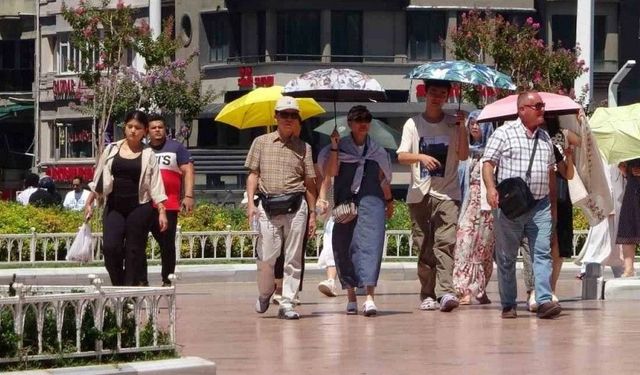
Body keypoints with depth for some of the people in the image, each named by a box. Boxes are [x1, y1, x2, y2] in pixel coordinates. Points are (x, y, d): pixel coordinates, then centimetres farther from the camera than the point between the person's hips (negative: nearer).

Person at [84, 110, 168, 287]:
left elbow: (155, 185, 0)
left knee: (134, 251, 0)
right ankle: (117, 285, 4)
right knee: (110, 247, -12)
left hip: (139, 207, -1)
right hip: (114, 207, 1)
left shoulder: (148, 154, 3)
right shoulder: (112, 149, 7)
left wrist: (162, 211, -6)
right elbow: (99, 178, 13)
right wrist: (89, 203, 11)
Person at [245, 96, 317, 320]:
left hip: (296, 207, 1)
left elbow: (309, 182, 12)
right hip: (268, 207, -1)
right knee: (267, 256, -4)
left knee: (293, 257, -1)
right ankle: (264, 293, 21)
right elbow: (253, 174, 9)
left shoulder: (303, 148, 11)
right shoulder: (261, 142, 10)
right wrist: (250, 203, -4)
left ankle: (287, 303, 3)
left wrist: (312, 213, 7)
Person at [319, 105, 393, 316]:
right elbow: (330, 172, -6)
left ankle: (369, 296, -24)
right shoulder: (339, 148, 8)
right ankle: (351, 295, 14)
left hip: (372, 202, 0)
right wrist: (334, 148, -9)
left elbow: (384, 179, 25)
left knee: (370, 243, -15)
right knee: (344, 247, 1)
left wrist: (389, 201, 29)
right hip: (345, 202, 0)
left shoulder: (377, 151, 15)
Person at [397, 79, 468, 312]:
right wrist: (421, 157, -18)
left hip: (447, 194, -2)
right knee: (423, 246, 4)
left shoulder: (453, 124, 7)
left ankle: (445, 291, -26)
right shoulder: (413, 124, 8)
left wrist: (462, 128, -13)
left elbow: (463, 155, -2)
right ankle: (427, 295, 11)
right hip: (419, 194, 2)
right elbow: (401, 156, 1)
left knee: (445, 241, -16)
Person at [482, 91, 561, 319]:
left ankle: (544, 301, -15)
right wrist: (491, 188, -22)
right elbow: (488, 163, -6)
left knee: (542, 253, -8)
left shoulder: (545, 137, 16)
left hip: (540, 206, 4)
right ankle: (508, 306, 10)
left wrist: (553, 203, 22)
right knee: (507, 257, 3)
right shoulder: (504, 133, -1)